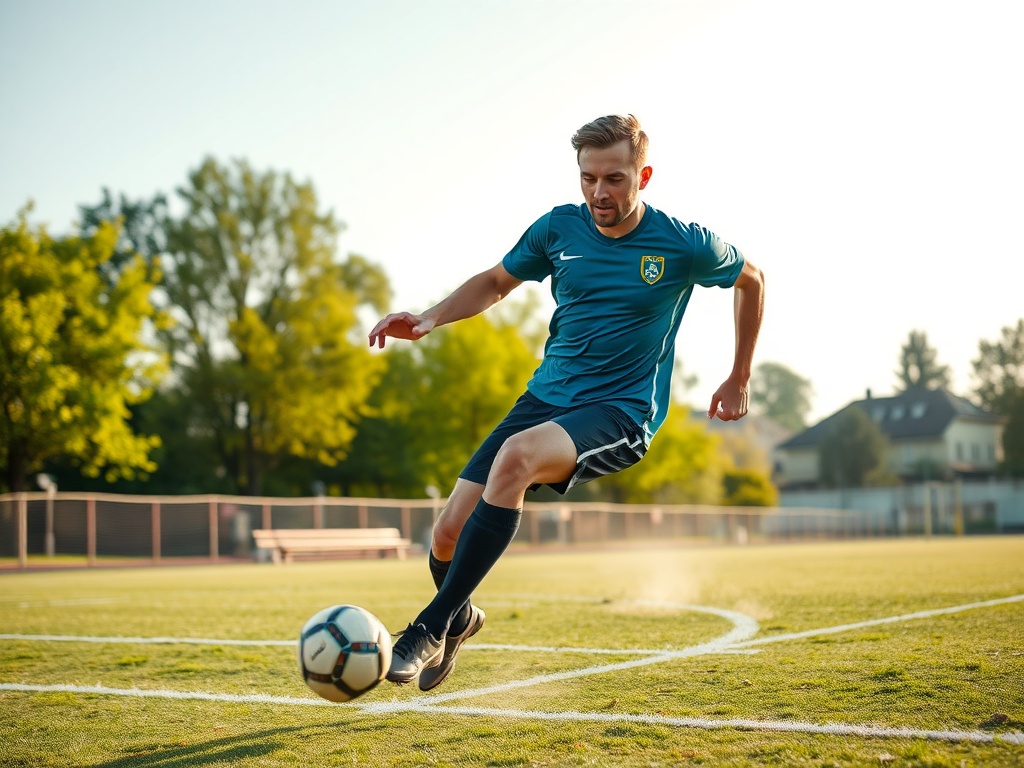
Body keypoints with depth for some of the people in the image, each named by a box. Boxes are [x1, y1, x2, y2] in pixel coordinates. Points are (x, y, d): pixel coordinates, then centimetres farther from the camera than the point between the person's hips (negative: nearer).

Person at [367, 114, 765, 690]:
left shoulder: (684, 244, -6)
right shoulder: (558, 228, 2)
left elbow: (752, 280, 13)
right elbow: (496, 282, 18)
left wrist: (739, 381, 16)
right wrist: (428, 320, 1)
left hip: (621, 414, -4)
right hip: (546, 398, 5)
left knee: (517, 456, -37)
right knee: (449, 533, -7)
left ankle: (432, 625, -29)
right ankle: (461, 618, 30)